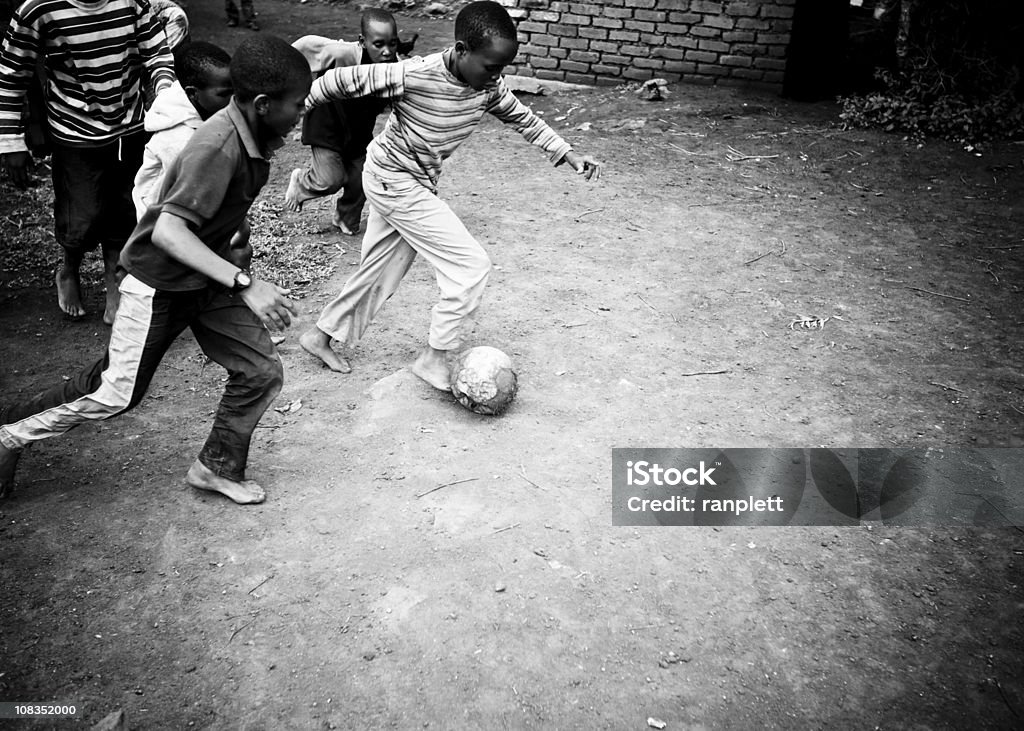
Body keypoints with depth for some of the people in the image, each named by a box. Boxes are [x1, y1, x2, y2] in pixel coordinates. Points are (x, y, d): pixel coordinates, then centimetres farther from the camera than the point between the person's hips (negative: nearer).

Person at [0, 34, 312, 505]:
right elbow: (167, 231, -39)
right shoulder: (219, 148, -31)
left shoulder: (256, 135, -5)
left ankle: (218, 467, 21)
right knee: (117, 393, 4)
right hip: (159, 284, -8)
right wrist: (245, 284, -46)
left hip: (208, 280, 8)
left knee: (262, 372, 2)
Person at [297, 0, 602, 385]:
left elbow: (524, 119, 7)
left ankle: (321, 335, 37)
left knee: (379, 273, 19)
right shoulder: (413, 76, -28)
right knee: (471, 264, -12)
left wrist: (569, 154, -1)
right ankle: (434, 358, -1)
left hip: (418, 185, 8)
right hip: (393, 181, -8)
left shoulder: (489, 88, -9)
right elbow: (343, 79, -19)